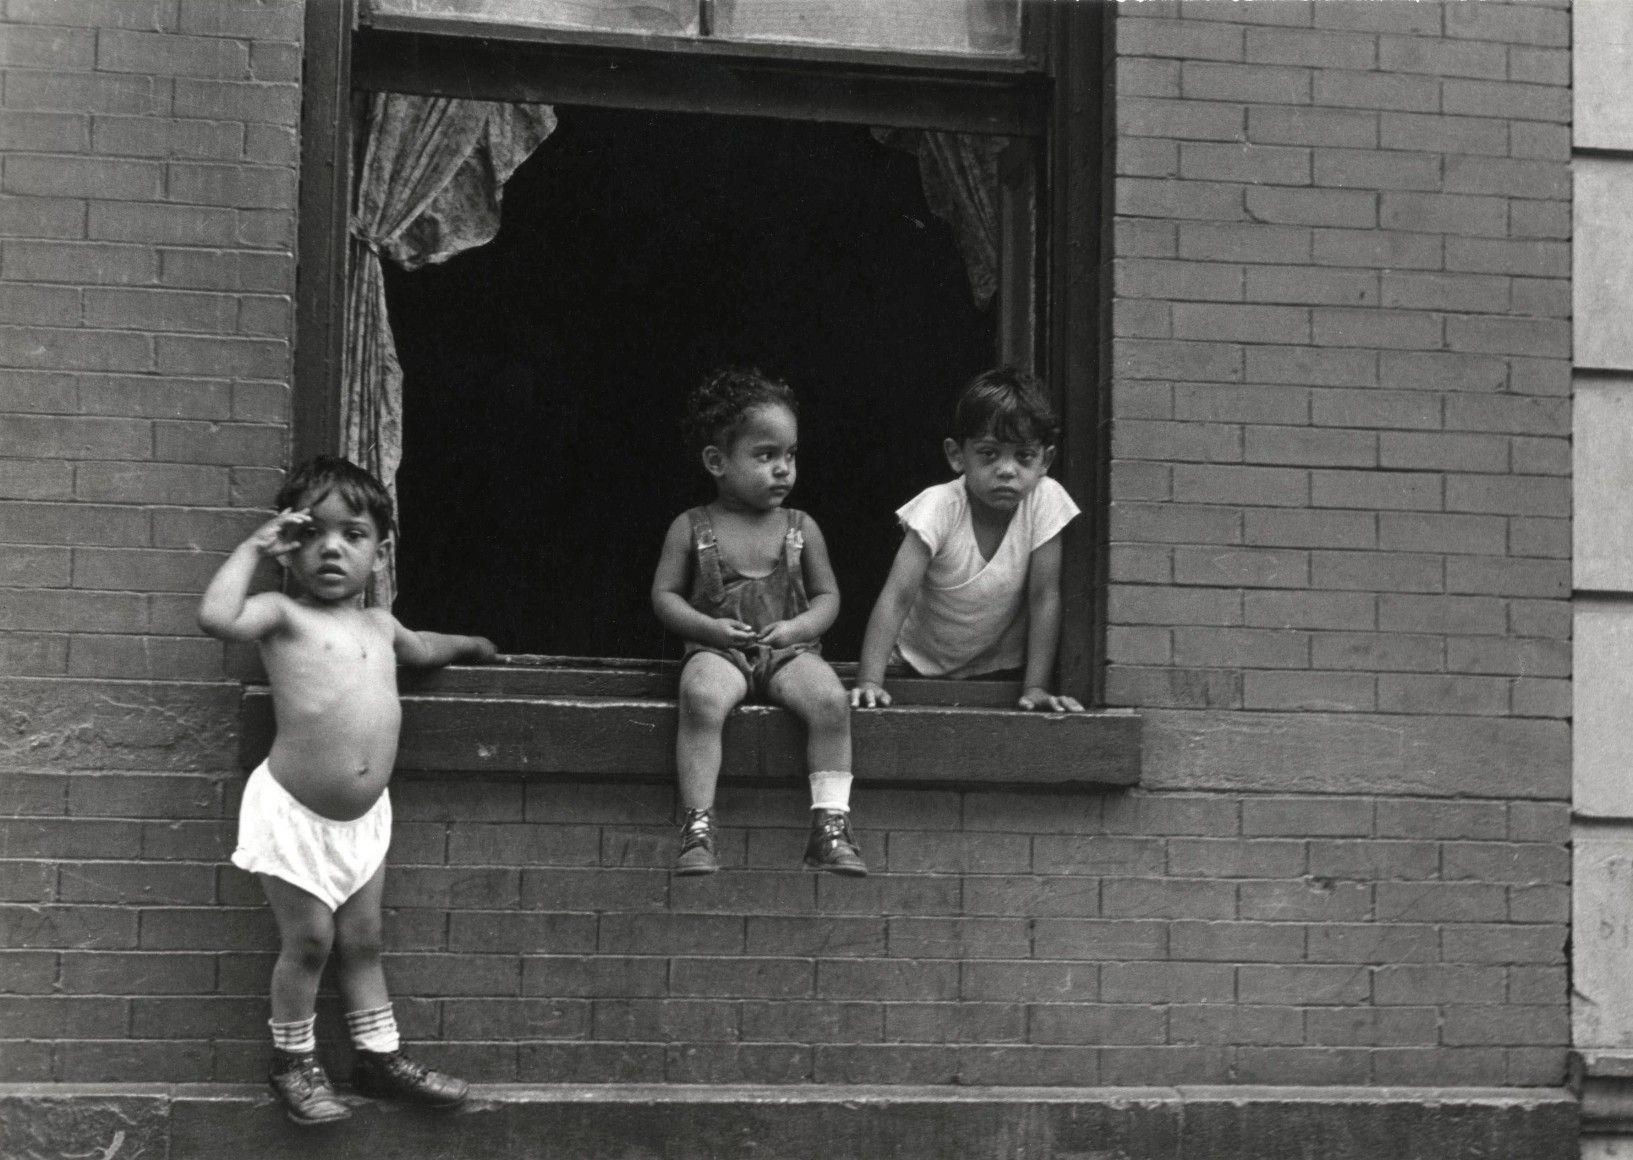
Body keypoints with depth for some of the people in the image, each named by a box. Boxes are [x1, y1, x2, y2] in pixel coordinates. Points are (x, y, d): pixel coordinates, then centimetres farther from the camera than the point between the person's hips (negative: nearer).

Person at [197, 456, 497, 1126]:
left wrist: (468, 645, 40)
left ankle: (379, 1056, 24)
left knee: (362, 940, 14)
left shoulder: (378, 625, 11)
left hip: (364, 816, 6)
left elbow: (419, 648, 36)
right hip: (292, 813, -6)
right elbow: (217, 617, -30)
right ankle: (293, 1063, 17)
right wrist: (253, 548, -21)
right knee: (308, 939, 0)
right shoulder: (283, 615, -9)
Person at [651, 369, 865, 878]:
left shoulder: (800, 529, 11)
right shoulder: (691, 528, 6)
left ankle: (831, 827, -24)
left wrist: (799, 627, -9)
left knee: (829, 698, -30)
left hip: (788, 648, 2)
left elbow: (827, 596, 12)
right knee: (702, 696, -36)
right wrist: (711, 627, -12)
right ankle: (697, 829, -33)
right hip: (718, 649, -2)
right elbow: (664, 595, 5)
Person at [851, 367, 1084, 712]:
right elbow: (897, 596, -27)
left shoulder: (1045, 500, -19)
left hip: (1001, 665, 1)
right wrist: (869, 681, -36)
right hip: (922, 664, -1)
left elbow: (1044, 598, -14)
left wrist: (1035, 688, -19)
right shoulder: (939, 506, -23)